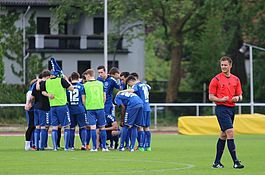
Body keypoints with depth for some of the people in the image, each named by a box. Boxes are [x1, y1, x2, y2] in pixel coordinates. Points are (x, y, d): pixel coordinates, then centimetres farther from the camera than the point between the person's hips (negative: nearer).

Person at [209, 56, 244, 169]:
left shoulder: (236, 79, 12)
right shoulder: (216, 79, -3)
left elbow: (240, 95, 16)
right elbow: (211, 97, -3)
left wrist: (237, 98, -8)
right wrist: (221, 99, -20)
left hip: (231, 109, 6)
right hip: (221, 108, -6)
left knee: (223, 135, 11)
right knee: (230, 133, -16)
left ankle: (217, 162, 18)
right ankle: (235, 162, -18)